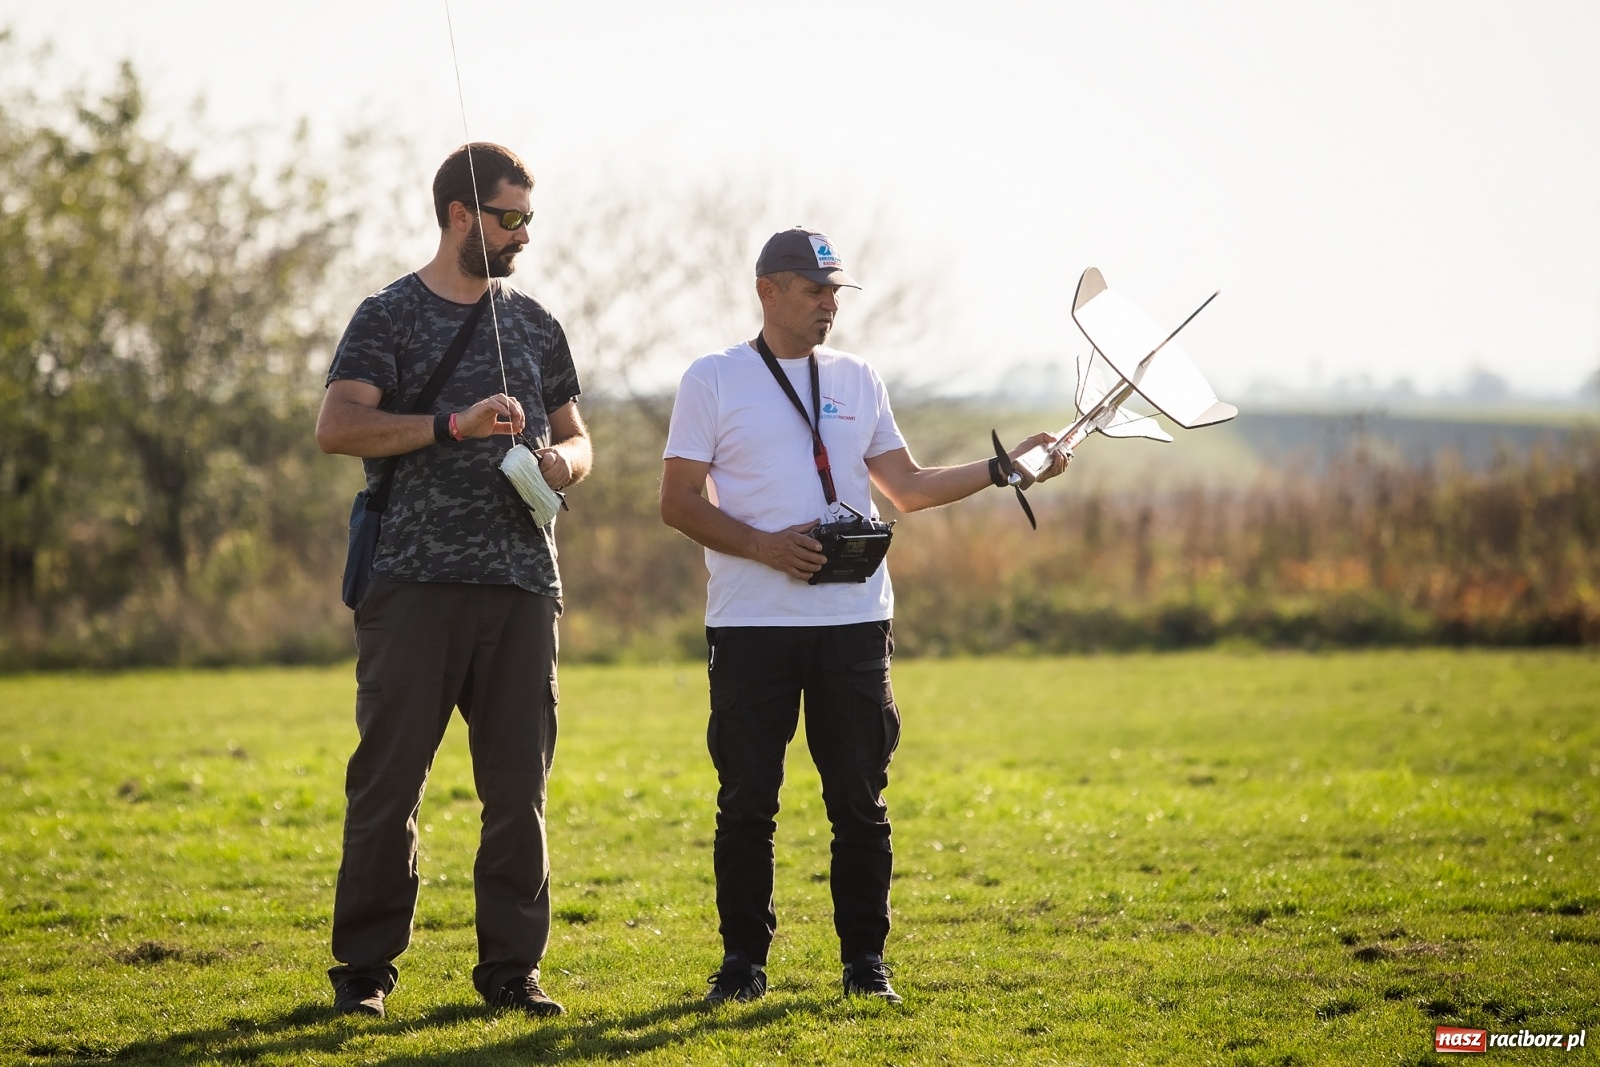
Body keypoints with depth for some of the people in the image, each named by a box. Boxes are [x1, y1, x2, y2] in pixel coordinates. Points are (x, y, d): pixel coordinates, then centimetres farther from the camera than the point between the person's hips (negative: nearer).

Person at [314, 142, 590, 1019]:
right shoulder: (390, 316, 2)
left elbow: (574, 435, 25)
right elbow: (335, 426, -11)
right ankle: (364, 966, 5)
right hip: (414, 579, -4)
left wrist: (564, 459, 1)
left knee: (517, 783, 3)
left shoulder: (533, 325, 18)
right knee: (388, 778, -3)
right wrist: (454, 426, -19)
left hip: (520, 583, 4)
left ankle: (511, 964, 10)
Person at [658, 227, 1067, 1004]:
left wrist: (1002, 469, 4)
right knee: (746, 800, 0)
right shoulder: (713, 380, 2)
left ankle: (865, 961, 10)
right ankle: (743, 961, 9)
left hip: (853, 621, 3)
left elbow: (907, 487, 15)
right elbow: (677, 502, -2)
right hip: (751, 622, -3)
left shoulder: (857, 380, 13)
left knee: (860, 799, 3)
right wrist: (764, 546, -15)